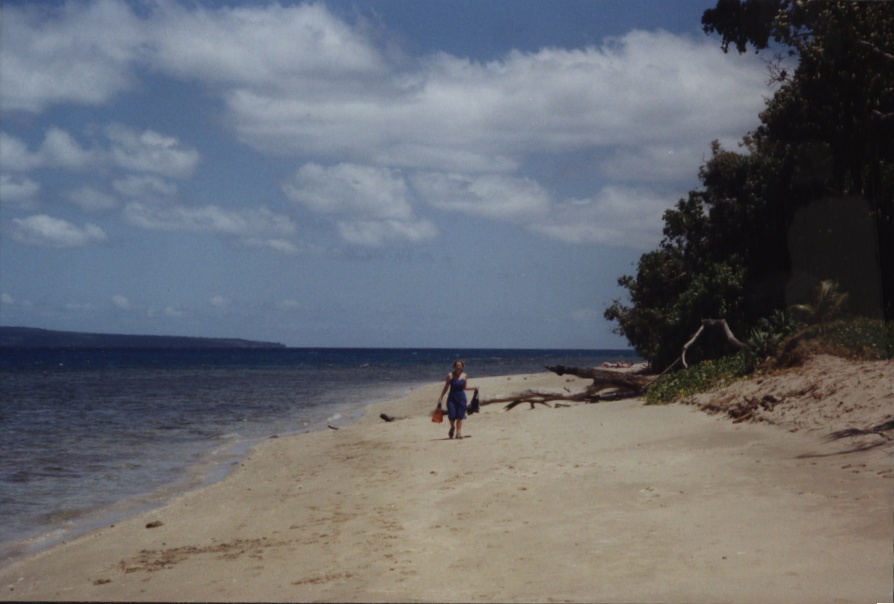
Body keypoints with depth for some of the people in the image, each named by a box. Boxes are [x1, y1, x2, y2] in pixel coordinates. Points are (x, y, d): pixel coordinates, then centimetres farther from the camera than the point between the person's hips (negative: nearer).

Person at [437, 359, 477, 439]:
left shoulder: (464, 376, 0)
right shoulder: (450, 375, -5)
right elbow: (446, 387, 1)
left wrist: (473, 388, -1)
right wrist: (441, 397, 0)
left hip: (461, 397, 1)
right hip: (452, 398, -1)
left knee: (460, 416, 0)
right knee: (452, 416, -7)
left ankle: (458, 433, 7)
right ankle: (452, 427, 24)